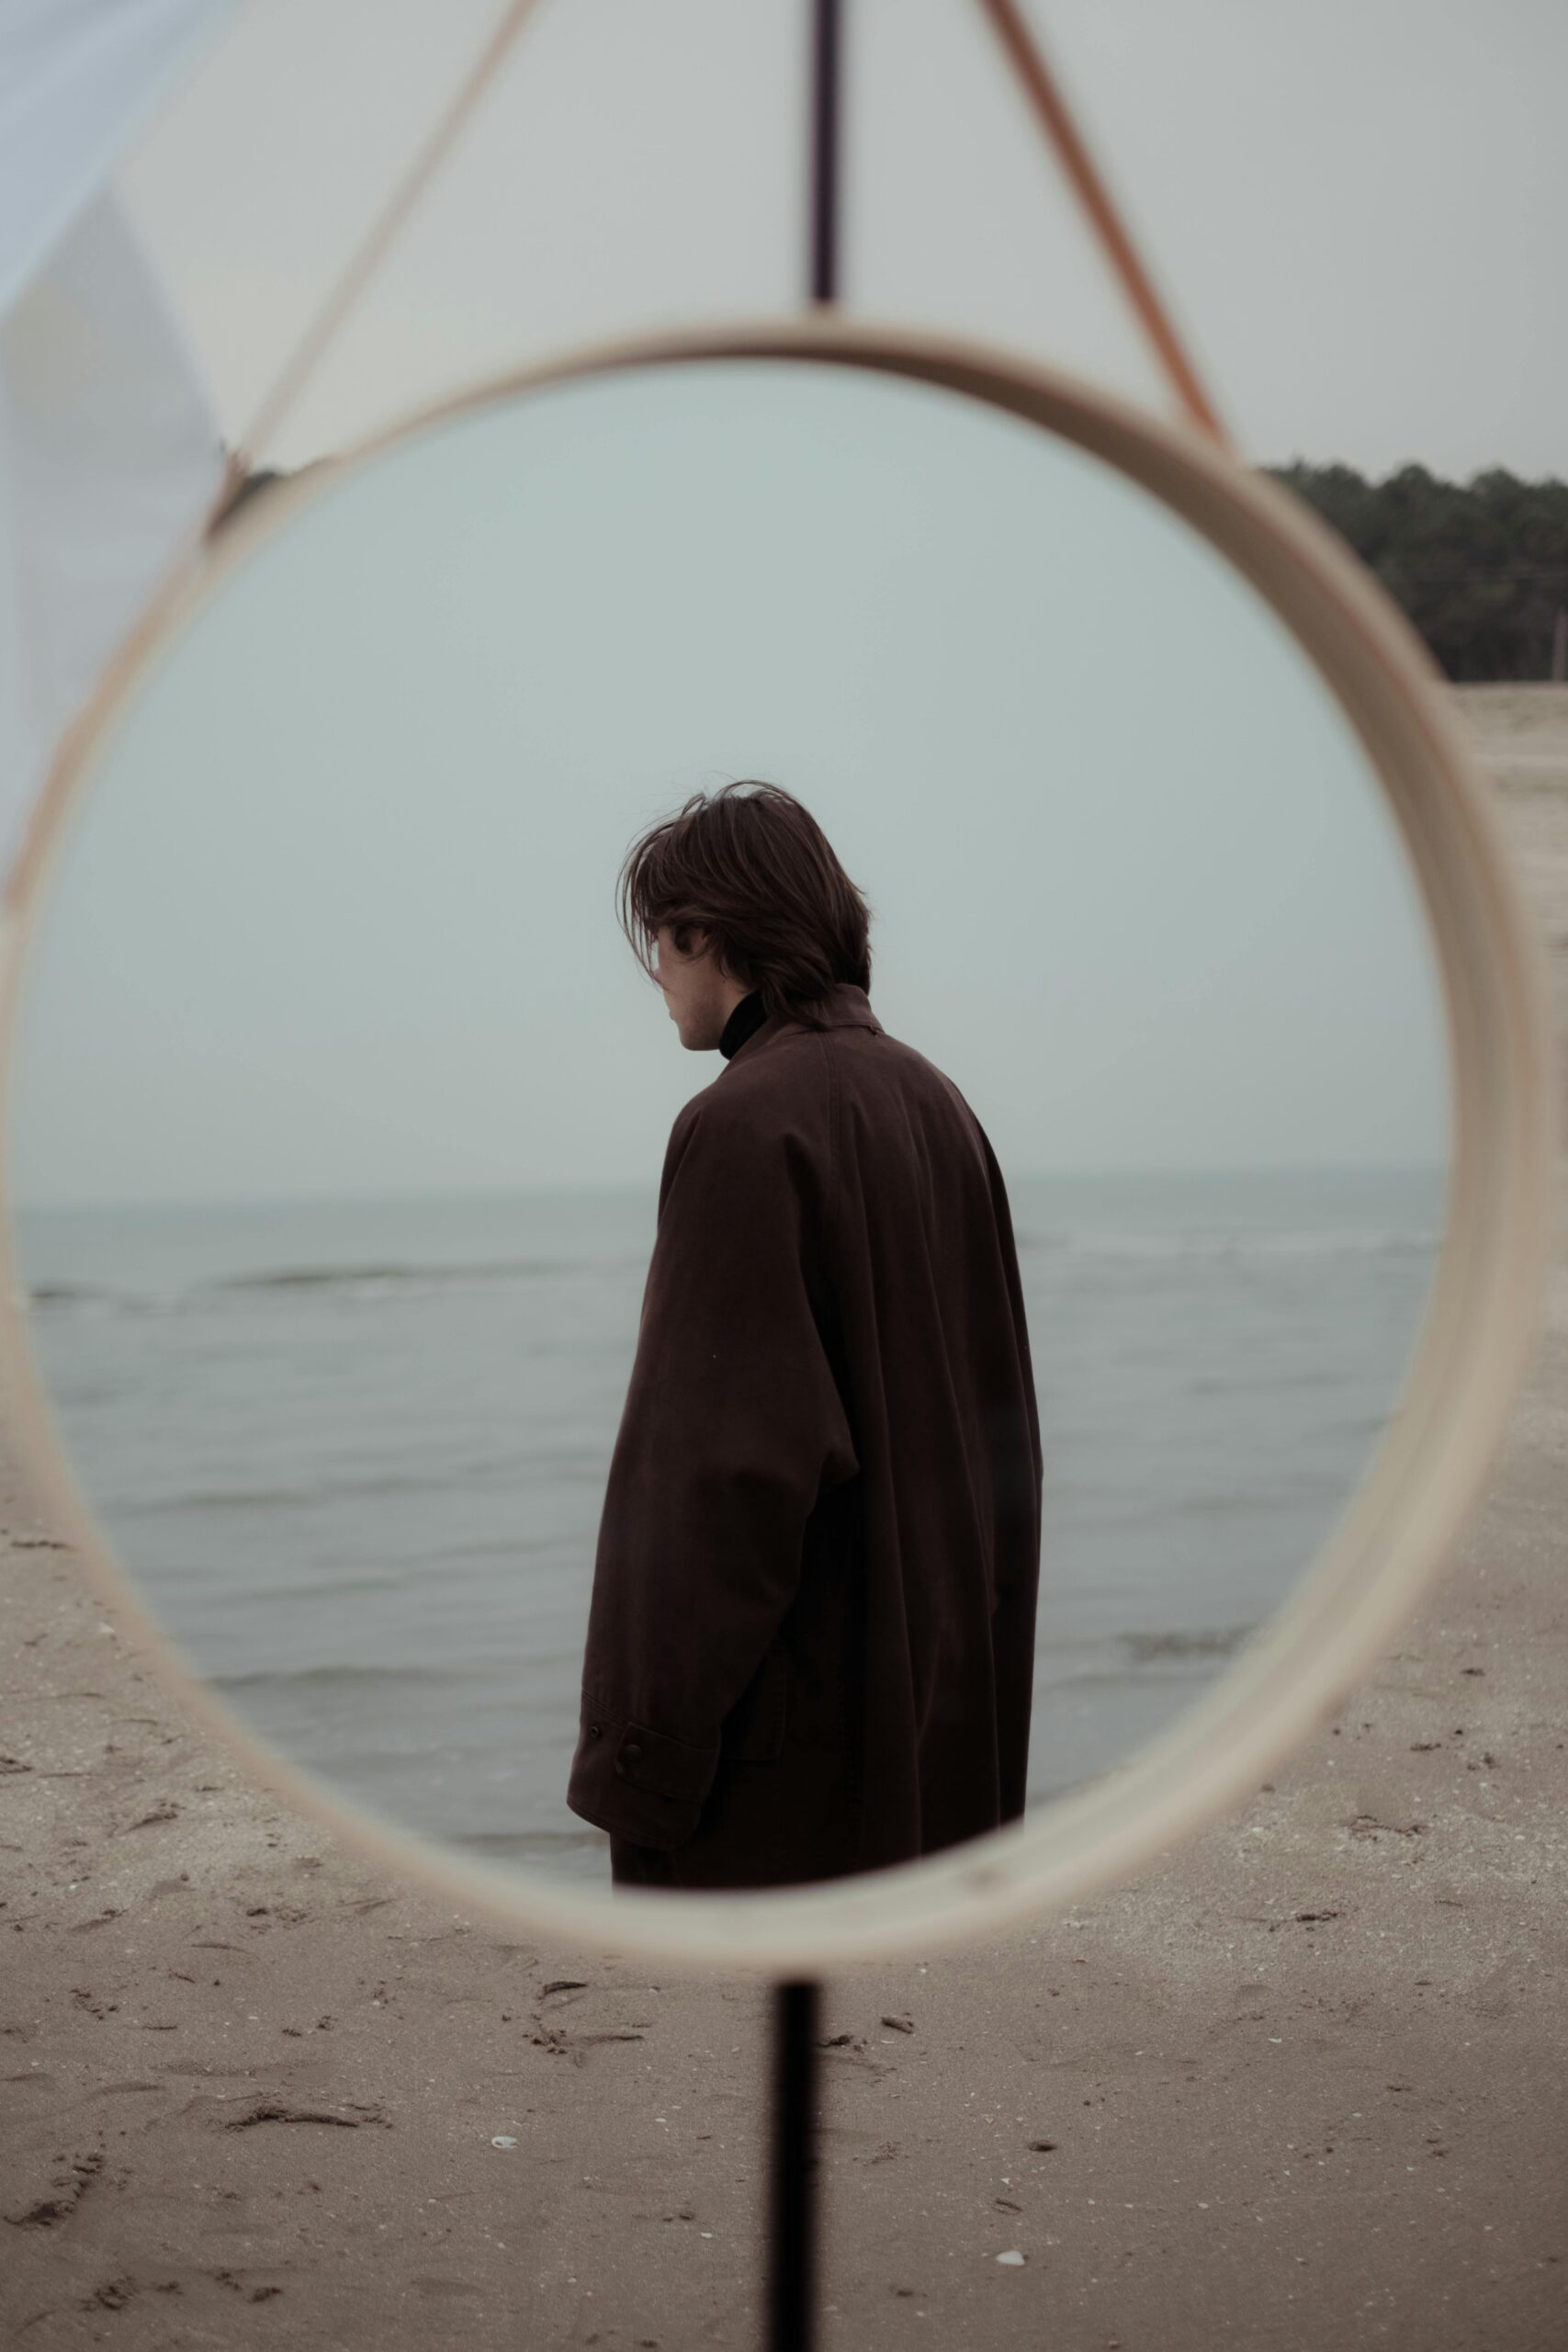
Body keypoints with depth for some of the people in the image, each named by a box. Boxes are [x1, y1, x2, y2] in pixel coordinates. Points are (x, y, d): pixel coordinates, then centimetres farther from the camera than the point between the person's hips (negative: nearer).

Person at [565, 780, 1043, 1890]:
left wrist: (639, 1754, -17)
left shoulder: (744, 1127, -16)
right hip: (937, 1699, 9)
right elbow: (997, 1414, 14)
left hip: (782, 1721, -8)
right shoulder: (933, 1103, 10)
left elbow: (720, 1459, -21)